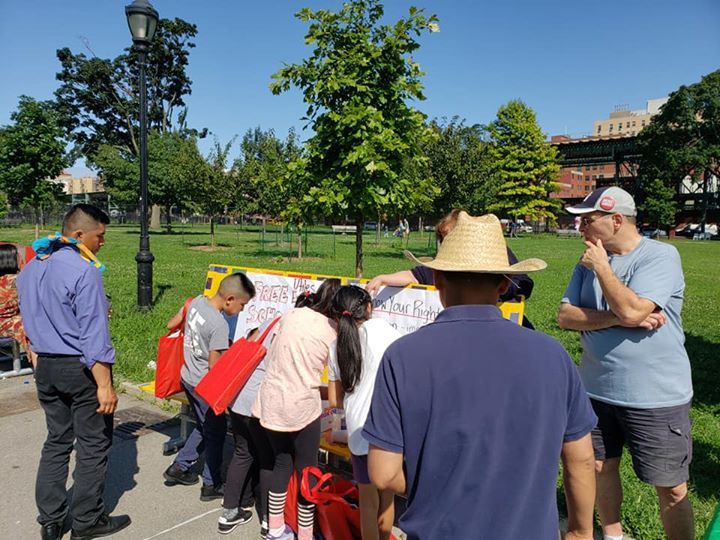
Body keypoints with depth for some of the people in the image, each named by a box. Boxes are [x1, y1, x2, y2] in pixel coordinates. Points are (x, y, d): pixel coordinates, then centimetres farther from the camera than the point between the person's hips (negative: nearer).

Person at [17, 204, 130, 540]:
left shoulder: (31, 269, 7)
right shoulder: (83, 271, -20)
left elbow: (31, 320, 15)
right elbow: (93, 334, -22)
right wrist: (104, 385, -20)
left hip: (46, 366, 8)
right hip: (81, 368, -8)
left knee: (57, 441, 19)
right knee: (93, 444, 7)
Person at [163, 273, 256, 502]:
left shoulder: (196, 302, -4)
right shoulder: (219, 325, -27)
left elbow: (172, 324, 12)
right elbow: (215, 367, -22)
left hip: (187, 377, 8)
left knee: (204, 427, 25)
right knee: (216, 433, 10)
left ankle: (179, 466, 33)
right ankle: (211, 485, 22)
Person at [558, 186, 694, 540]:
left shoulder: (661, 255, -12)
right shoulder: (589, 261, 5)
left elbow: (631, 310, -27)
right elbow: (565, 316, -2)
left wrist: (601, 266, -15)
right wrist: (618, 318, -16)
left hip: (656, 397, -5)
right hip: (596, 390, 6)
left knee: (671, 488, 5)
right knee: (601, 468, 18)